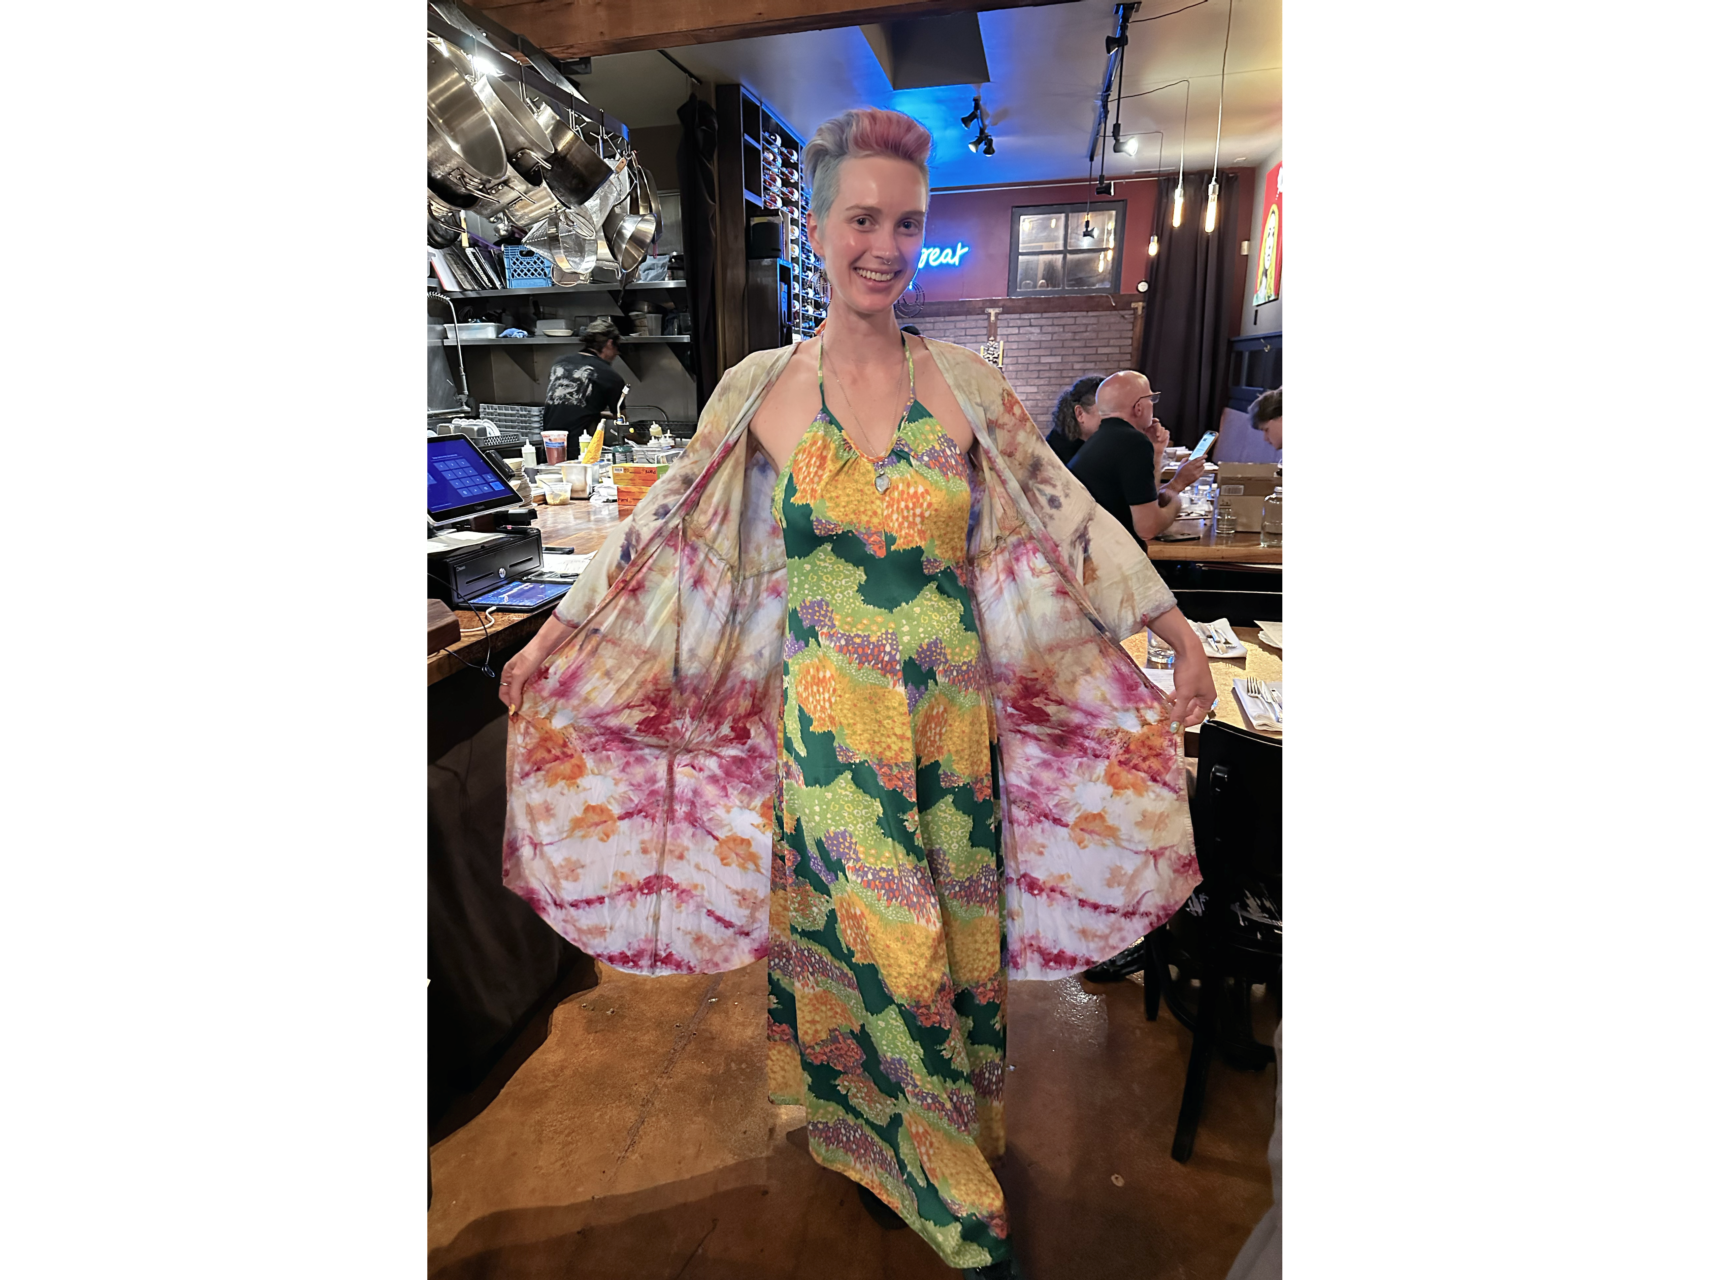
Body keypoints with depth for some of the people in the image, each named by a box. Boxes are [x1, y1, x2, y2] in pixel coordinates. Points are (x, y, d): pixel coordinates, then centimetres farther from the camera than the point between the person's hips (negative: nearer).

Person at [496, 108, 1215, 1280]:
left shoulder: (966, 383, -1)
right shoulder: (760, 389, -2)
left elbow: (1069, 515, 3)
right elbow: (664, 528, 3)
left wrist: (1175, 628, 3)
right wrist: (557, 636, 5)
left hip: (952, 721, 1)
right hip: (828, 729, -1)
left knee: (950, 936, 16)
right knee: (866, 943, 12)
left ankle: (949, 1136, 47)